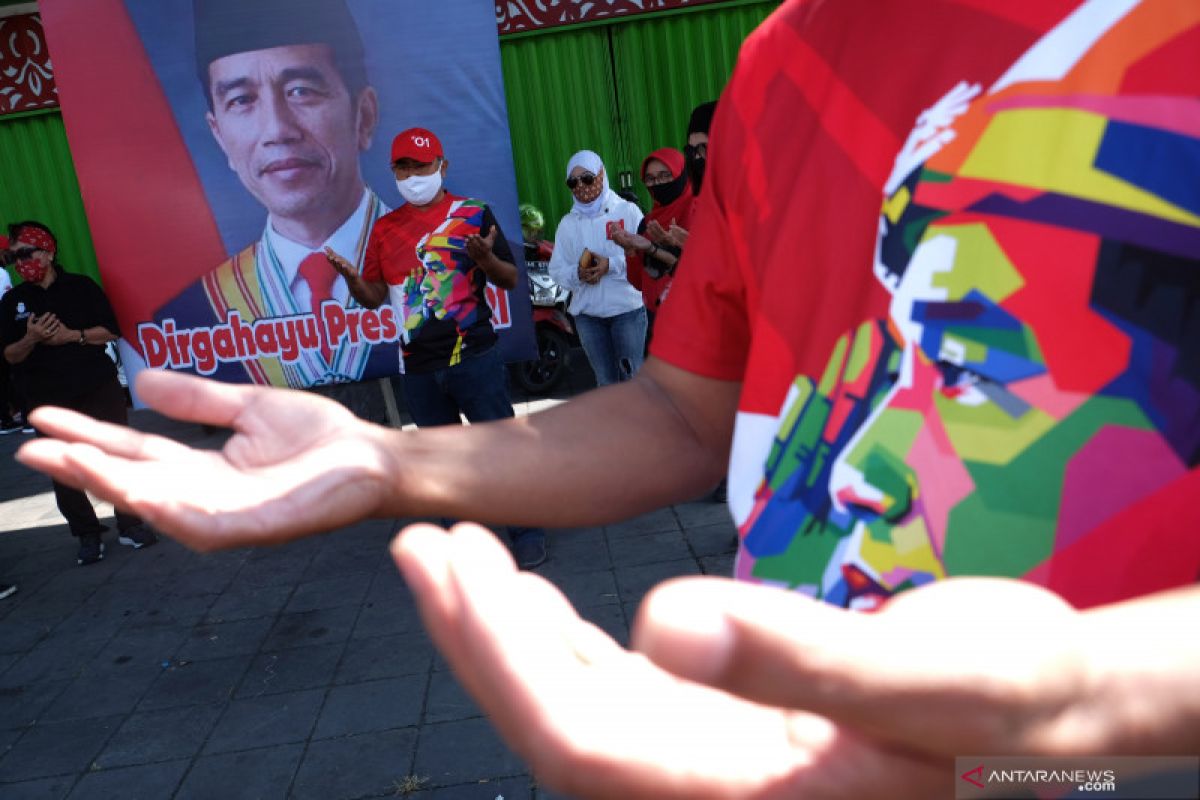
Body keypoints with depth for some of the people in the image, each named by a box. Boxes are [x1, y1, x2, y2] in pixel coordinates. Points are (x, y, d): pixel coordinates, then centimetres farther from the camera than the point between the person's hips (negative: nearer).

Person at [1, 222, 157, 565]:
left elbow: (110, 331, -1)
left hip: (99, 387, -1)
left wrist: (73, 335, -15)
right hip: (48, 400, 2)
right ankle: (87, 535, 12)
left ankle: (130, 524, 12)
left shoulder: (81, 286, 1)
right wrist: (31, 339, -15)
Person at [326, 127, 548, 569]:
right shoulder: (385, 228, 9)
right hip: (418, 367, 4)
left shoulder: (474, 213, 0)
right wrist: (350, 277, -10)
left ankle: (527, 533, 13)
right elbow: (374, 296, 11)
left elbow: (510, 280, 0)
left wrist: (486, 258, -21)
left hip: (474, 357, -3)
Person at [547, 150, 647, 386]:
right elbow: (556, 270, 5)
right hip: (587, 313, 3)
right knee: (605, 381, 12)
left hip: (627, 308, -3)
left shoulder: (627, 211, 0)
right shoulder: (568, 223, 10)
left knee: (632, 377, 0)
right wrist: (577, 274, -15)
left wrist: (612, 265, -21)